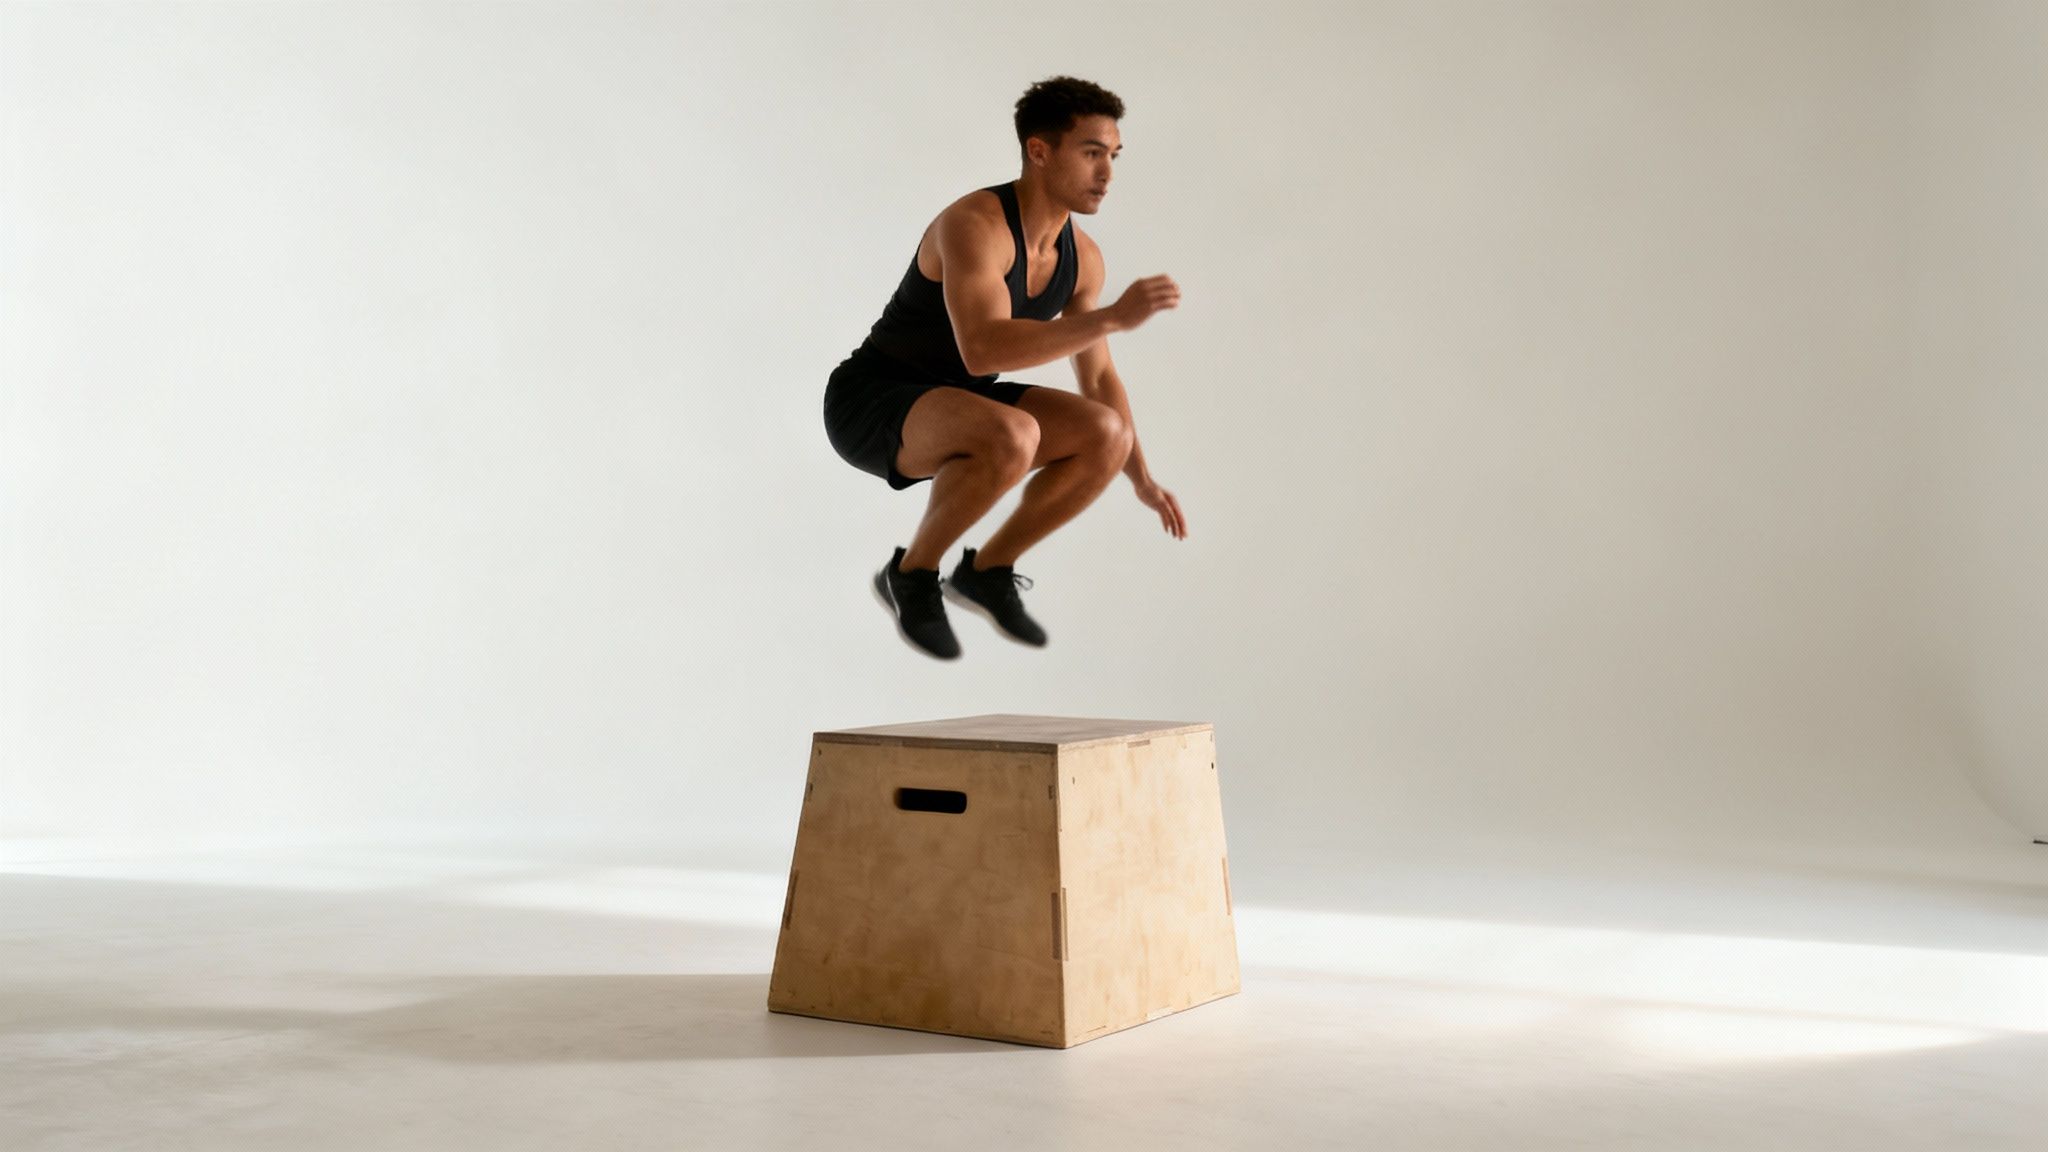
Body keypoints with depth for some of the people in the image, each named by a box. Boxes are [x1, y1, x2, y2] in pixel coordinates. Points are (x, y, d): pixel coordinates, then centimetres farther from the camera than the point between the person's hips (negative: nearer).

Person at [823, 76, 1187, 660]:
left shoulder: (1083, 258, -2)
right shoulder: (974, 224, -27)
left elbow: (1098, 377, 11)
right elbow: (984, 351, -40)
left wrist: (1141, 477, 3)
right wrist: (1114, 316, -40)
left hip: (950, 405, 8)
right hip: (870, 404, -8)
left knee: (1107, 436, -12)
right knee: (1013, 436, -36)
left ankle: (986, 571, 5)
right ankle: (912, 574, -12)